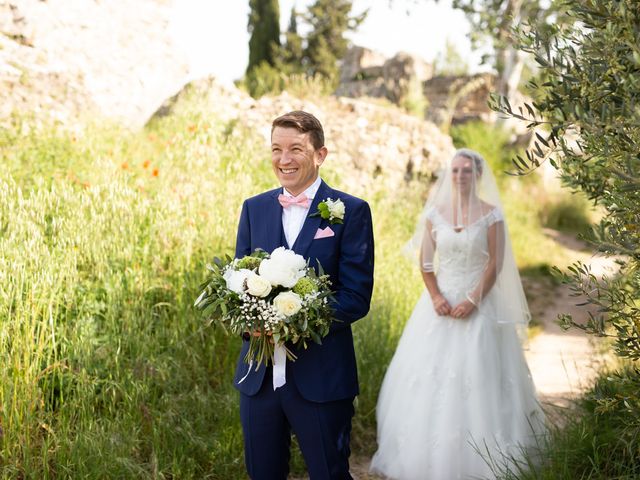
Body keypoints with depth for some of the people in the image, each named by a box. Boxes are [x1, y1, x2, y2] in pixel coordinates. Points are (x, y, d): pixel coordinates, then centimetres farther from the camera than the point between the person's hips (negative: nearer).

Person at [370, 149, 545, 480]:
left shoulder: (491, 214, -3)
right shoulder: (435, 212, 5)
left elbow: (496, 264, -7)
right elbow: (425, 261, 5)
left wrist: (473, 301, -15)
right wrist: (436, 297, -9)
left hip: (478, 303, -3)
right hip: (441, 300, 3)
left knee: (477, 375, -4)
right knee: (429, 373, 3)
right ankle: (426, 450, 14)